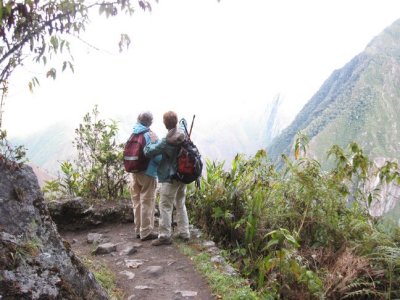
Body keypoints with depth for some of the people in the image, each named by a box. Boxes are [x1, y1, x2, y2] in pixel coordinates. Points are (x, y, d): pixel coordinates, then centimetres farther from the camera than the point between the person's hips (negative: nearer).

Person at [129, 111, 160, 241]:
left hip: (134, 172, 7)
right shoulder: (150, 135, -13)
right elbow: (157, 156, -18)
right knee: (147, 203, 1)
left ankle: (138, 230, 23)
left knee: (137, 202, 14)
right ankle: (146, 232, 6)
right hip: (148, 173, -7)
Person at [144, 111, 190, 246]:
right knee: (181, 204, 18)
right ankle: (184, 232, 24)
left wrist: (148, 145, 1)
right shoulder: (184, 136, 0)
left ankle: (164, 236, 3)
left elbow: (148, 152, -16)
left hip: (170, 177, -7)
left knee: (165, 206, 0)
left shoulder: (166, 141, -20)